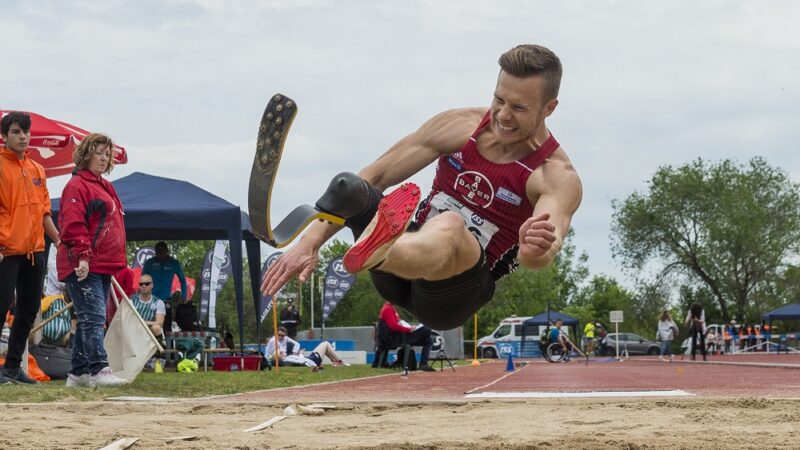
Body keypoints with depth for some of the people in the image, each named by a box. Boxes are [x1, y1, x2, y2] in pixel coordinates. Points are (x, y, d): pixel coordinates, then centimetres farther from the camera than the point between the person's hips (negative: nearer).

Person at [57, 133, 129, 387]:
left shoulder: (106, 187, 22)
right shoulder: (77, 186, -7)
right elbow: (73, 224, -16)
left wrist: (120, 262, 23)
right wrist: (82, 256, -24)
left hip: (104, 266, 10)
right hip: (83, 267, -10)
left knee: (90, 320, 10)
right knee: (93, 318, -16)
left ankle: (78, 373, 14)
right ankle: (99, 370, -21)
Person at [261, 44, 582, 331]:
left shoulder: (558, 178, -10)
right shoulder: (460, 126, 2)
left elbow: (550, 243, -32)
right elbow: (374, 176, 0)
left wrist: (536, 252, -59)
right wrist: (311, 241, -10)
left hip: (455, 290, -5)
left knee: (450, 228, -41)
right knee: (352, 187, -24)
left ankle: (372, 256, -75)